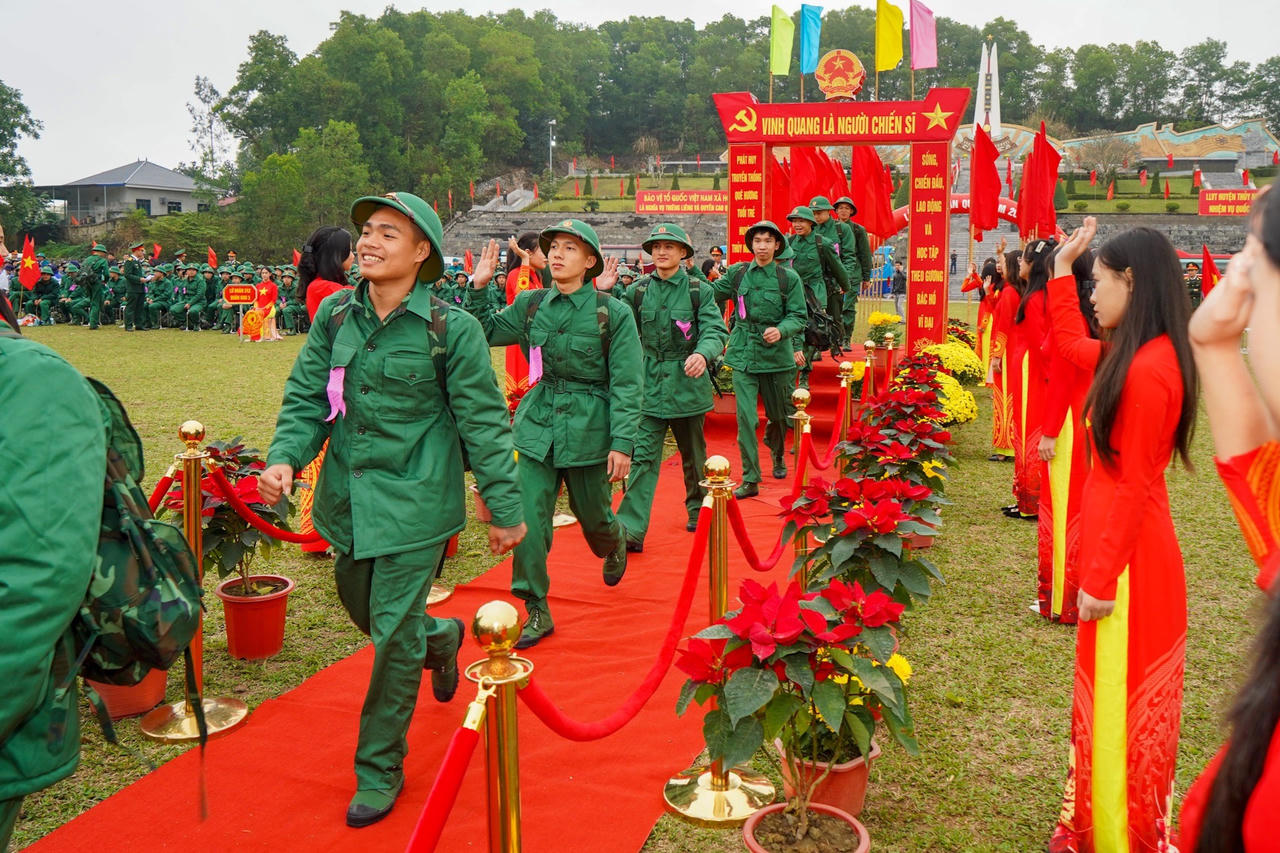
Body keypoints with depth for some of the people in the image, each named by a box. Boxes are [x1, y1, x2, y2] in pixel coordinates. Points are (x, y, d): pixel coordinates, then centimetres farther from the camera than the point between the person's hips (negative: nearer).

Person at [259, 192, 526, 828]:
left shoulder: (451, 328, -12)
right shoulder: (335, 314, 1)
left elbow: (483, 423, -8)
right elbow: (306, 396, 5)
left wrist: (504, 509, -5)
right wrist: (284, 458, -14)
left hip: (414, 501, -5)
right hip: (348, 496, 6)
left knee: (393, 634, 0)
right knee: (361, 608, 20)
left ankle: (379, 769, 19)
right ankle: (441, 637, 52)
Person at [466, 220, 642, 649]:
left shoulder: (613, 313, -8)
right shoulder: (530, 304, 2)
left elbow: (627, 384, -8)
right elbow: (486, 332, 13)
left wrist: (622, 442, -14)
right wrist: (479, 288, -2)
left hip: (589, 428, -2)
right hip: (537, 424, 3)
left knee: (593, 515, 15)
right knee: (528, 520, -5)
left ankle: (616, 545, 52)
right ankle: (537, 612, 8)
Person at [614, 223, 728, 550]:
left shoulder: (699, 291, -4)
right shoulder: (637, 291, 3)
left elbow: (715, 330, -12)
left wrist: (703, 354, -33)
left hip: (688, 385, -1)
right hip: (649, 388, 1)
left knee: (693, 454, 17)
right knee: (642, 457, -8)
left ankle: (698, 509, 40)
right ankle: (630, 529, -10)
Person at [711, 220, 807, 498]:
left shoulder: (789, 278, -2)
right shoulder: (737, 272, 3)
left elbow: (799, 317, -2)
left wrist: (781, 330, -21)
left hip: (776, 354, 0)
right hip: (743, 353, 0)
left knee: (779, 415, 16)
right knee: (745, 418, -8)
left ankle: (778, 455, 47)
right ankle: (750, 480, -1)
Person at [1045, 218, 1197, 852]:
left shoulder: (1146, 369, -23)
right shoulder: (1136, 354, 6)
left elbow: (1133, 486, -22)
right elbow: (1070, 345, 26)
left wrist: (1100, 577, -18)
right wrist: (1060, 270, 25)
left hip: (1129, 561, -10)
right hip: (1119, 545, 10)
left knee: (1121, 702, 4)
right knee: (1112, 697, 20)